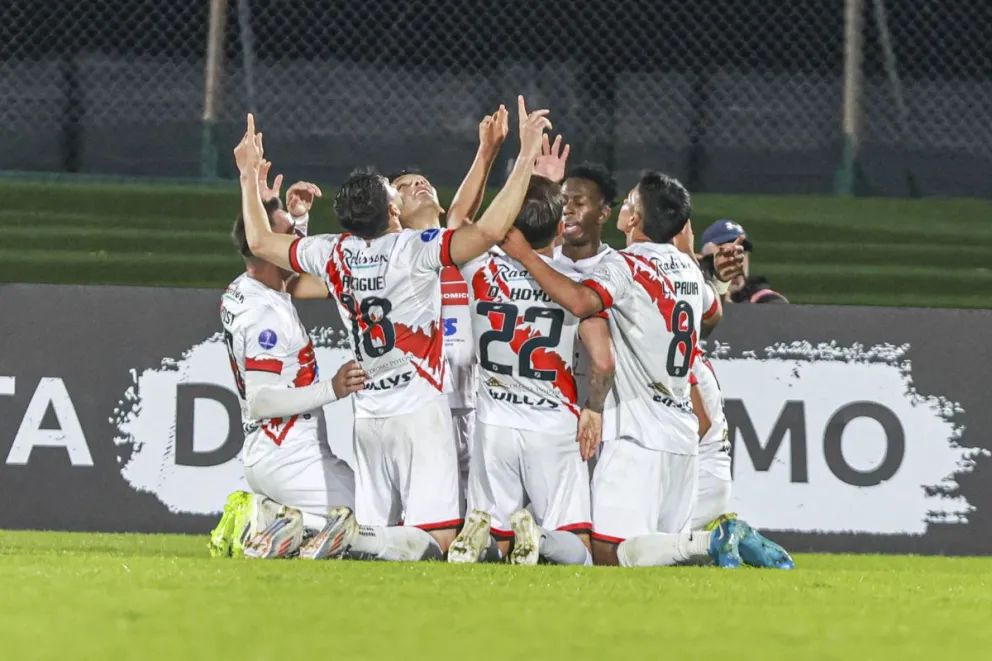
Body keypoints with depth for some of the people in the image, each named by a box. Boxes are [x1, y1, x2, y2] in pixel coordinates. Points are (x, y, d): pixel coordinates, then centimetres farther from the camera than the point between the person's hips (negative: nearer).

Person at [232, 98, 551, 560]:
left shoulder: (333, 254, 3)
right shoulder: (416, 249, -12)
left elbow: (260, 241, 18)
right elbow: (489, 230, -24)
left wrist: (249, 176, 29)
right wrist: (526, 158, -20)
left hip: (367, 414, 6)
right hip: (420, 410, -6)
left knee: (375, 531, 11)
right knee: (437, 538, -11)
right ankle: (351, 544, -36)